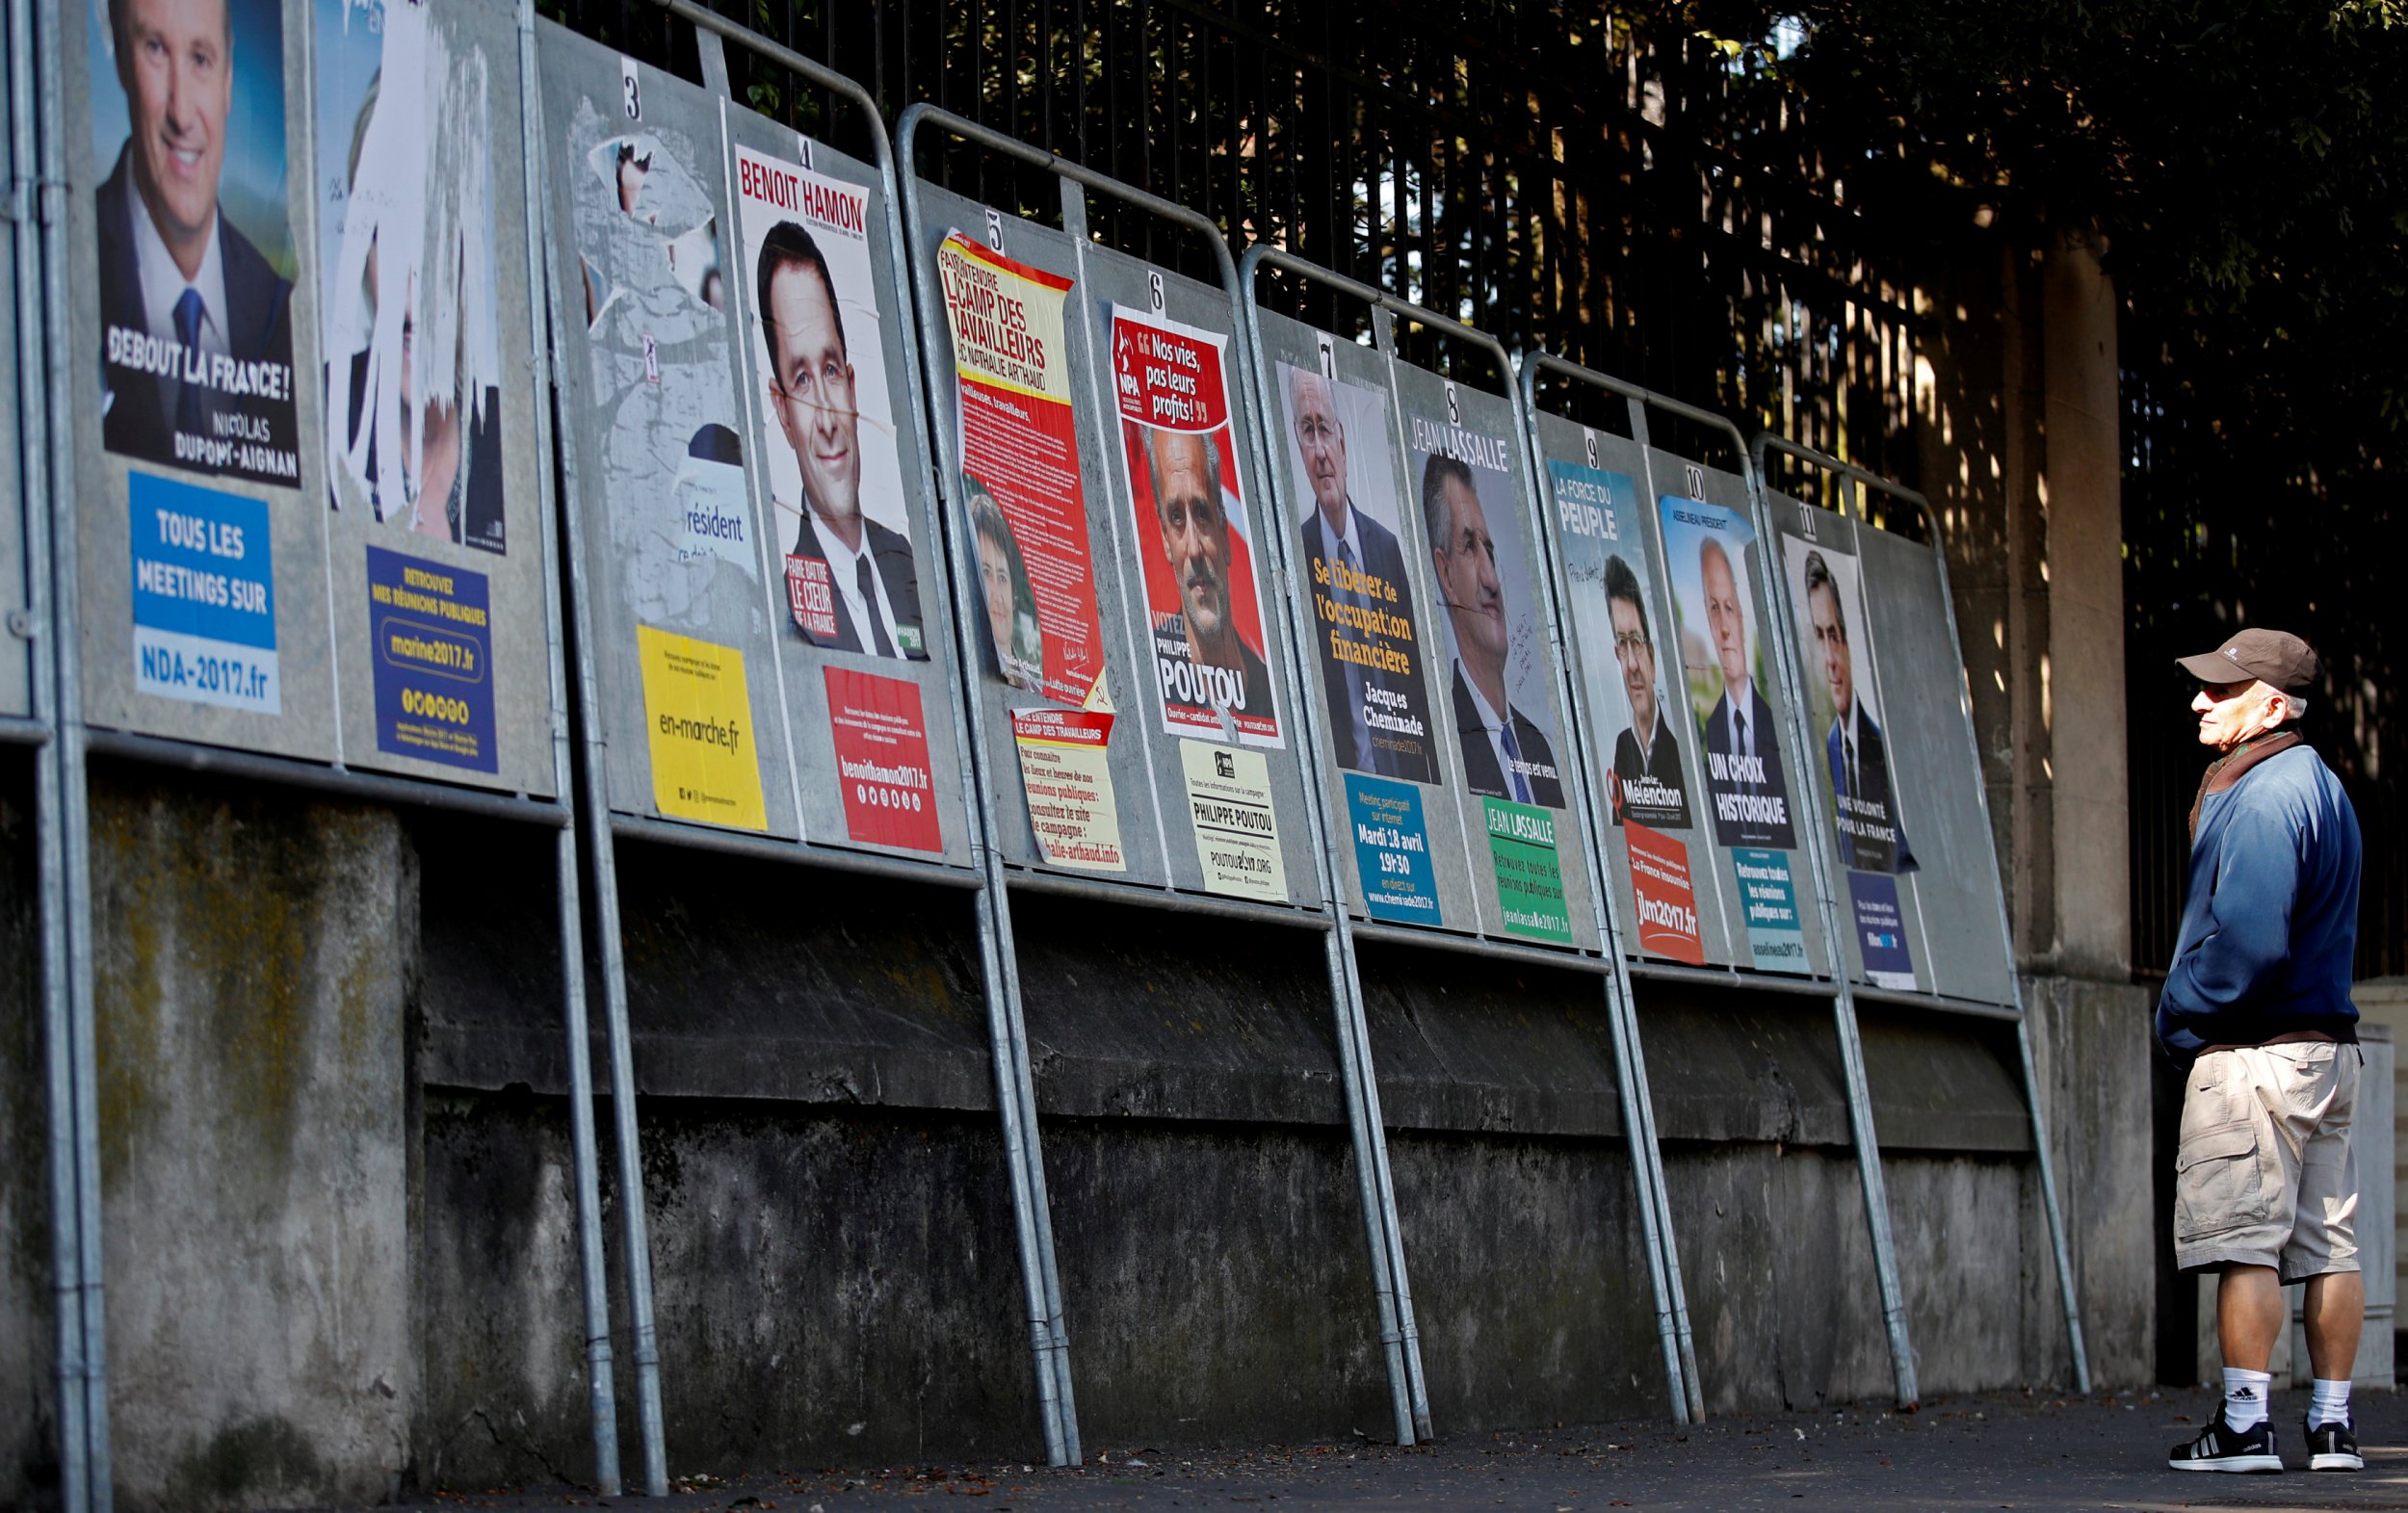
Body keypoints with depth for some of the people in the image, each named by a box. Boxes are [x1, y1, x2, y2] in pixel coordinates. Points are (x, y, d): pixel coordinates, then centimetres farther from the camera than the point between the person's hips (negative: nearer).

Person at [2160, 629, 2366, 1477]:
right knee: (2329, 1244, 9)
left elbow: (2249, 941, -23)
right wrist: (2192, 1010, 16)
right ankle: (2332, 1426, 12)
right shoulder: (2322, 785, 17)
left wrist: (2178, 1017, -8)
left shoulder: (2260, 797, -15)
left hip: (2256, 1052, -10)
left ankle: (2244, 1424, -7)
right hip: (2329, 1041, 10)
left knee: (2246, 1244, -7)